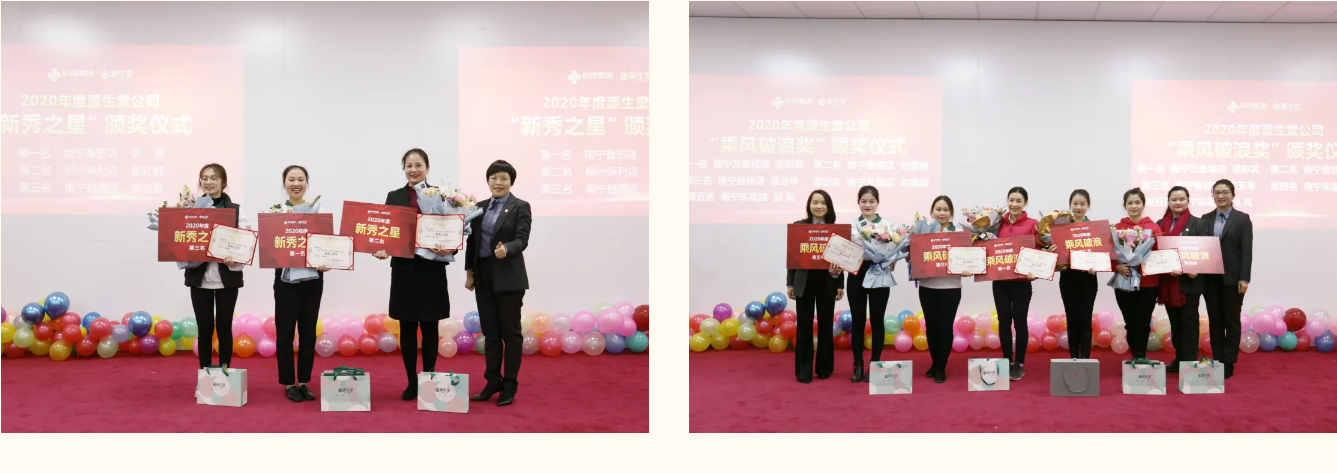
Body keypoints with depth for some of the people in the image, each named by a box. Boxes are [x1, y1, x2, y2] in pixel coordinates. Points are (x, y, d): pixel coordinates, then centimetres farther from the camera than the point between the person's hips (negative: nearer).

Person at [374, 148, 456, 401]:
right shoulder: (394, 197, 7)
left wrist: (448, 248, -22)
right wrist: (381, 249, -15)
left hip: (431, 269, -2)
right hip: (403, 268, 2)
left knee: (429, 326, 6)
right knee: (407, 328, 6)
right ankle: (412, 382, 15)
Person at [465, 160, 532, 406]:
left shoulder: (521, 207, -4)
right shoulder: (480, 207, 11)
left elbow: (522, 240, -14)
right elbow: (472, 241, 13)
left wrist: (506, 250, -34)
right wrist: (469, 272, 9)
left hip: (509, 277, -5)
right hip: (483, 276, 5)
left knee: (510, 332, 2)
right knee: (490, 332, 10)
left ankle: (510, 385, 9)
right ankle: (493, 381, 18)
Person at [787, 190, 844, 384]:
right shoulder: (798, 226, 2)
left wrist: (840, 284, 2)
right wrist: (790, 283, 1)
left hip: (827, 282, 1)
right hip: (805, 282, -1)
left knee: (826, 325, 8)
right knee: (804, 326, 1)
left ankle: (824, 368, 19)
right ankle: (803, 370, 8)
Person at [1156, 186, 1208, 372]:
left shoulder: (1199, 224, 0)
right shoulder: (1160, 224, 11)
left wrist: (1193, 270, -21)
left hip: (1188, 281, -4)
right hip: (1167, 282, 4)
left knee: (1189, 322, 0)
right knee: (1175, 323, 11)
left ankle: (1190, 362, 3)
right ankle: (1179, 359, 18)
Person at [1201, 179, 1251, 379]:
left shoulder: (1242, 219, 0)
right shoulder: (1205, 219, 9)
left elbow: (1247, 251, -5)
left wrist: (1244, 278, -13)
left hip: (1232, 278, -3)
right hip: (1210, 278, 3)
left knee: (1231, 321, 4)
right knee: (1214, 321, 7)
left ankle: (1228, 363, 9)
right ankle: (1217, 361, 14)